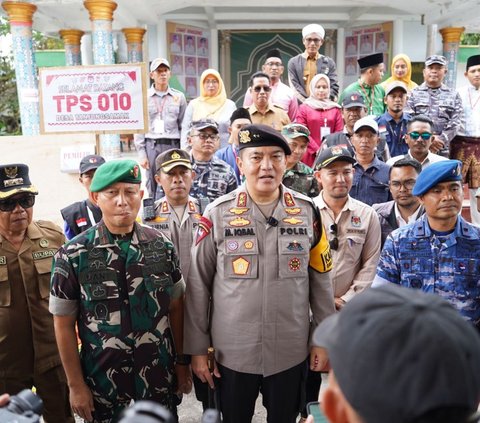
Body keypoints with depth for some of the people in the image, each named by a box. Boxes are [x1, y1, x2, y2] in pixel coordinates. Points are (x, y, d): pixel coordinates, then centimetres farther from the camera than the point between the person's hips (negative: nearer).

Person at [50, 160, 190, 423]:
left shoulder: (162, 246, -4)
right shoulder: (72, 255, -11)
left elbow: (175, 309, 3)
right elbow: (64, 325, -5)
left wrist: (181, 363, 5)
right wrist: (76, 385, -4)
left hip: (159, 374, 2)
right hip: (102, 379, -1)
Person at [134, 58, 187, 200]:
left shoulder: (179, 97, 9)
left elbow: (184, 127, 9)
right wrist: (141, 153, -1)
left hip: (173, 145, 0)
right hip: (152, 145, 0)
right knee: (153, 187, 1)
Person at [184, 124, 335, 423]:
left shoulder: (307, 211, -3)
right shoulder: (218, 214, -8)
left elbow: (321, 280, 3)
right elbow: (198, 285, -3)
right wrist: (197, 348, -2)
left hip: (291, 351, 1)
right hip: (232, 351, -1)